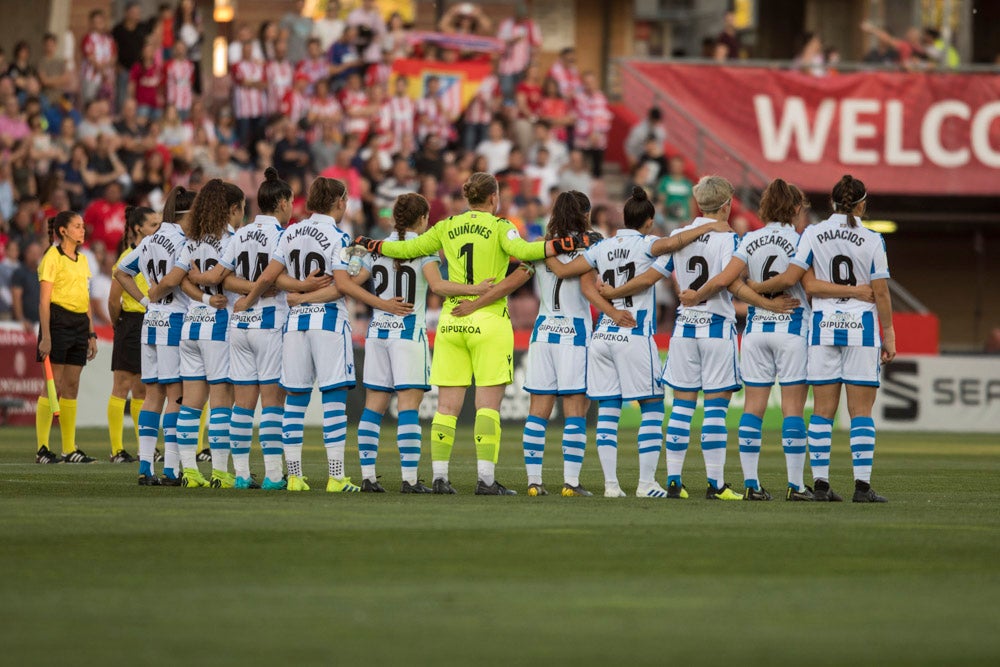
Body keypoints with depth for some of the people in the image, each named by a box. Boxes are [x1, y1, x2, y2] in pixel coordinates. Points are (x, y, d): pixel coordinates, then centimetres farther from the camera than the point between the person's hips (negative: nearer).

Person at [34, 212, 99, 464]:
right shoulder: (52, 258, -7)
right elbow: (44, 300, -11)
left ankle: (70, 449, 10)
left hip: (79, 323, 7)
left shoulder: (82, 260, 17)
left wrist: (91, 334, 17)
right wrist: (45, 336, -17)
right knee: (53, 386, -8)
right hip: (58, 322, -7)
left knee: (71, 387, 8)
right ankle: (42, 449, -6)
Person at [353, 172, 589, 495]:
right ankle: (486, 478, -10)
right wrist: (564, 245, -24)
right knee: (488, 404, -4)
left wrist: (373, 245, 29)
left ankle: (440, 477, 4)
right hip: (489, 320, -4)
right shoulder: (498, 227, -3)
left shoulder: (448, 227, 9)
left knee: (447, 405, 6)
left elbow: (408, 248, 13)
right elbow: (521, 250, -21)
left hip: (451, 321, 4)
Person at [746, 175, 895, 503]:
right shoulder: (872, 240, -4)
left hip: (824, 325, 2)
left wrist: (753, 287, 9)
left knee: (822, 409, 5)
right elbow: (881, 293, -4)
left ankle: (821, 483, 2)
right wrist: (889, 335, 4)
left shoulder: (813, 234, -1)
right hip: (862, 327, -2)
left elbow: (790, 278, -7)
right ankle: (862, 485, -5)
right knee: (861, 410, 0)